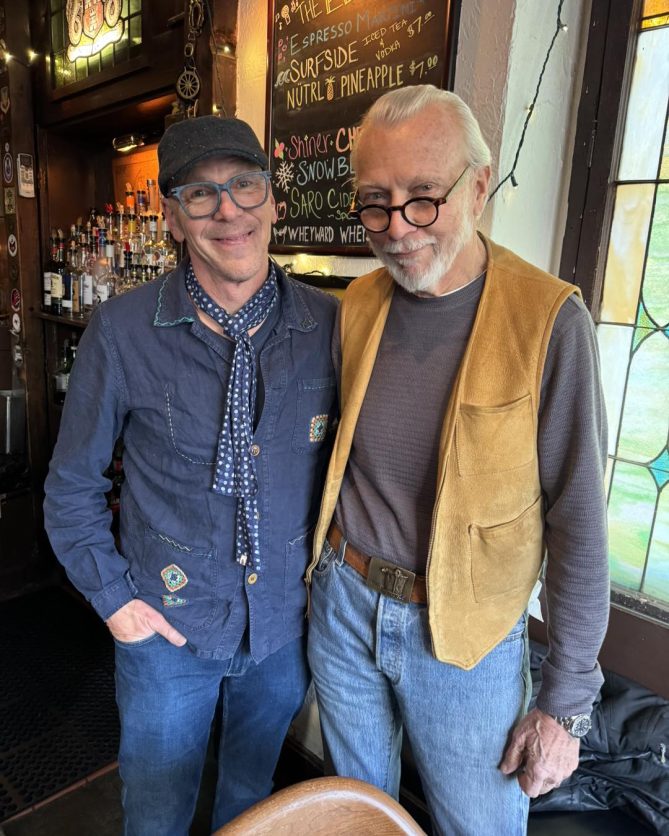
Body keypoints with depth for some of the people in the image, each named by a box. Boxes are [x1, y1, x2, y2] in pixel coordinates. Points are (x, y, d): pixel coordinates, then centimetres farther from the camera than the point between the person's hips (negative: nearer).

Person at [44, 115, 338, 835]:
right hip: (168, 624, -1)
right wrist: (112, 594, -6)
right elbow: (73, 485, -3)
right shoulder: (121, 332, -15)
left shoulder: (330, 325, -10)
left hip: (287, 619, 2)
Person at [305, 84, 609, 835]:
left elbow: (577, 524, -14)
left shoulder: (548, 320, -18)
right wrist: (324, 563, 9)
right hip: (343, 604, 4)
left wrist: (566, 702, -9)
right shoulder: (355, 307, -3)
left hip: (464, 637, -3)